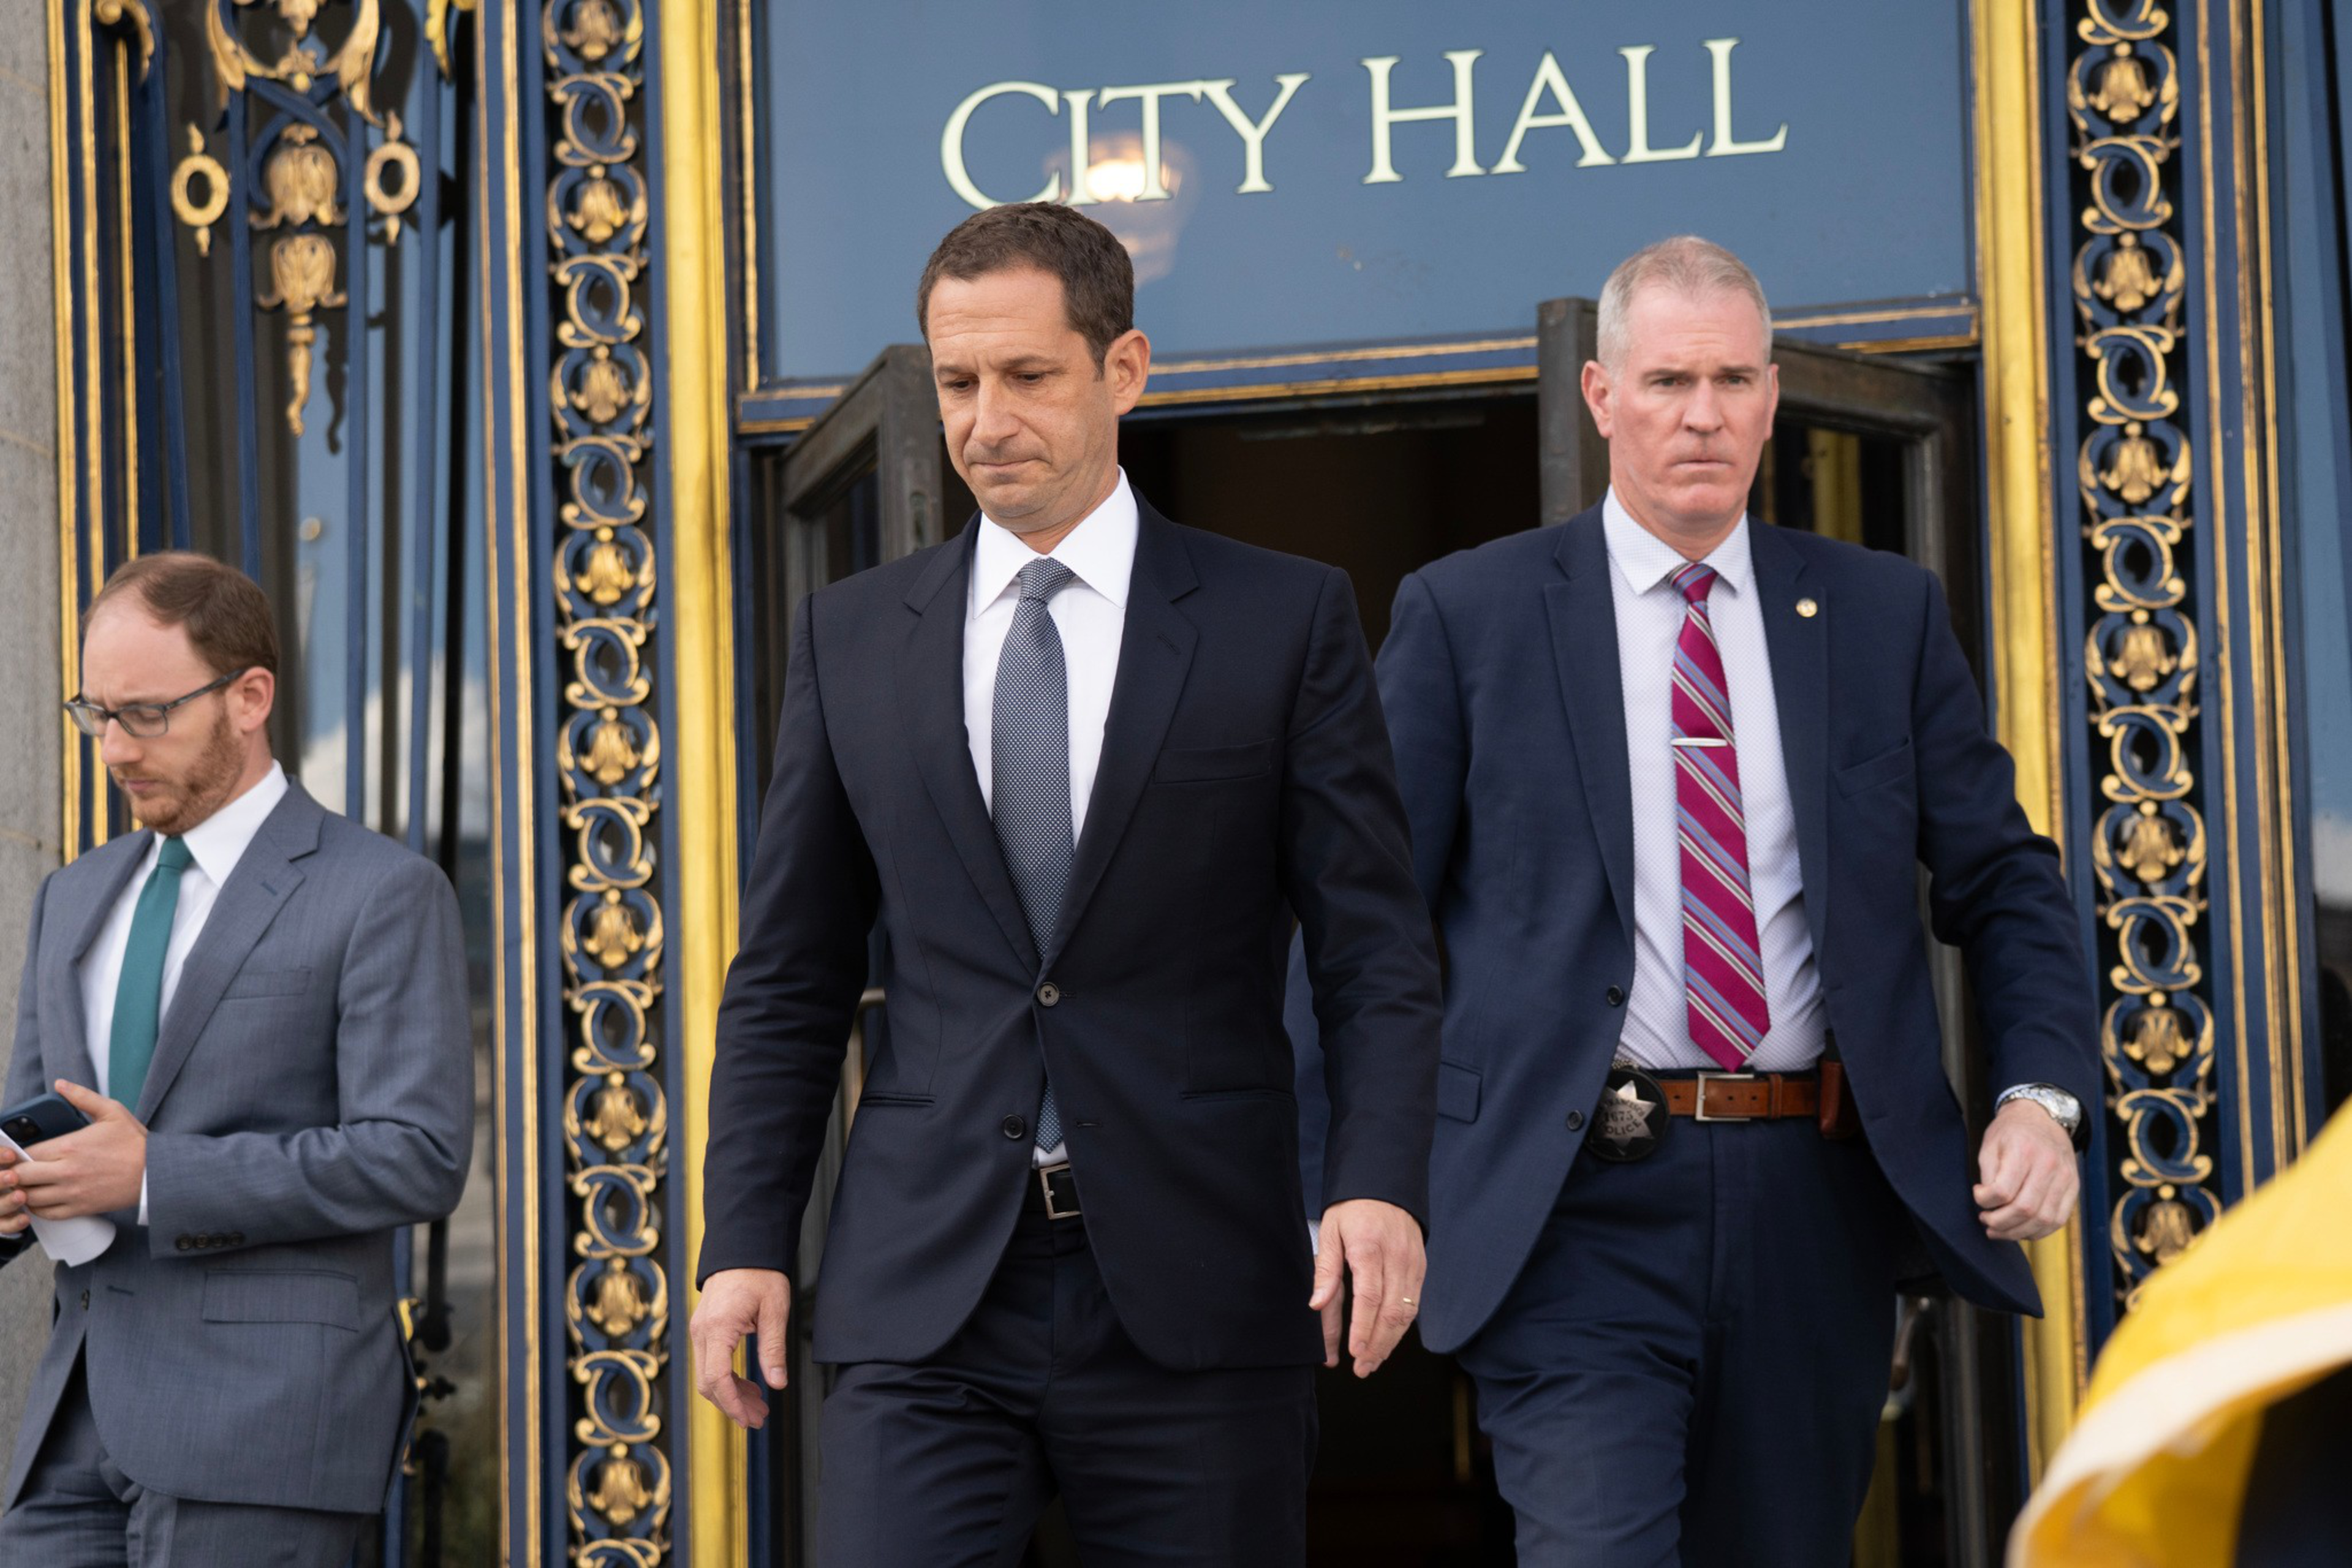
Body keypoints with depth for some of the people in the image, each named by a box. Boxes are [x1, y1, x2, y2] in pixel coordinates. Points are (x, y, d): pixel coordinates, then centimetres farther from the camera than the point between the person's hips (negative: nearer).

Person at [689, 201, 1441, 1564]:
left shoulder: (1286, 620, 4)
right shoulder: (853, 638, 11)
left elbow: (1377, 951, 0)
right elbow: (790, 979, 13)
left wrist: (1381, 1185, -16)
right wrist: (747, 1241, 4)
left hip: (1194, 1298, -1)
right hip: (928, 1298, 1)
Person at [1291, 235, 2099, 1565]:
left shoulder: (1886, 614, 11)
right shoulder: (1465, 615, 4)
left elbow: (2003, 882, 12)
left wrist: (2043, 1094, -5)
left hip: (1814, 1205, 3)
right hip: (1578, 1205, -3)